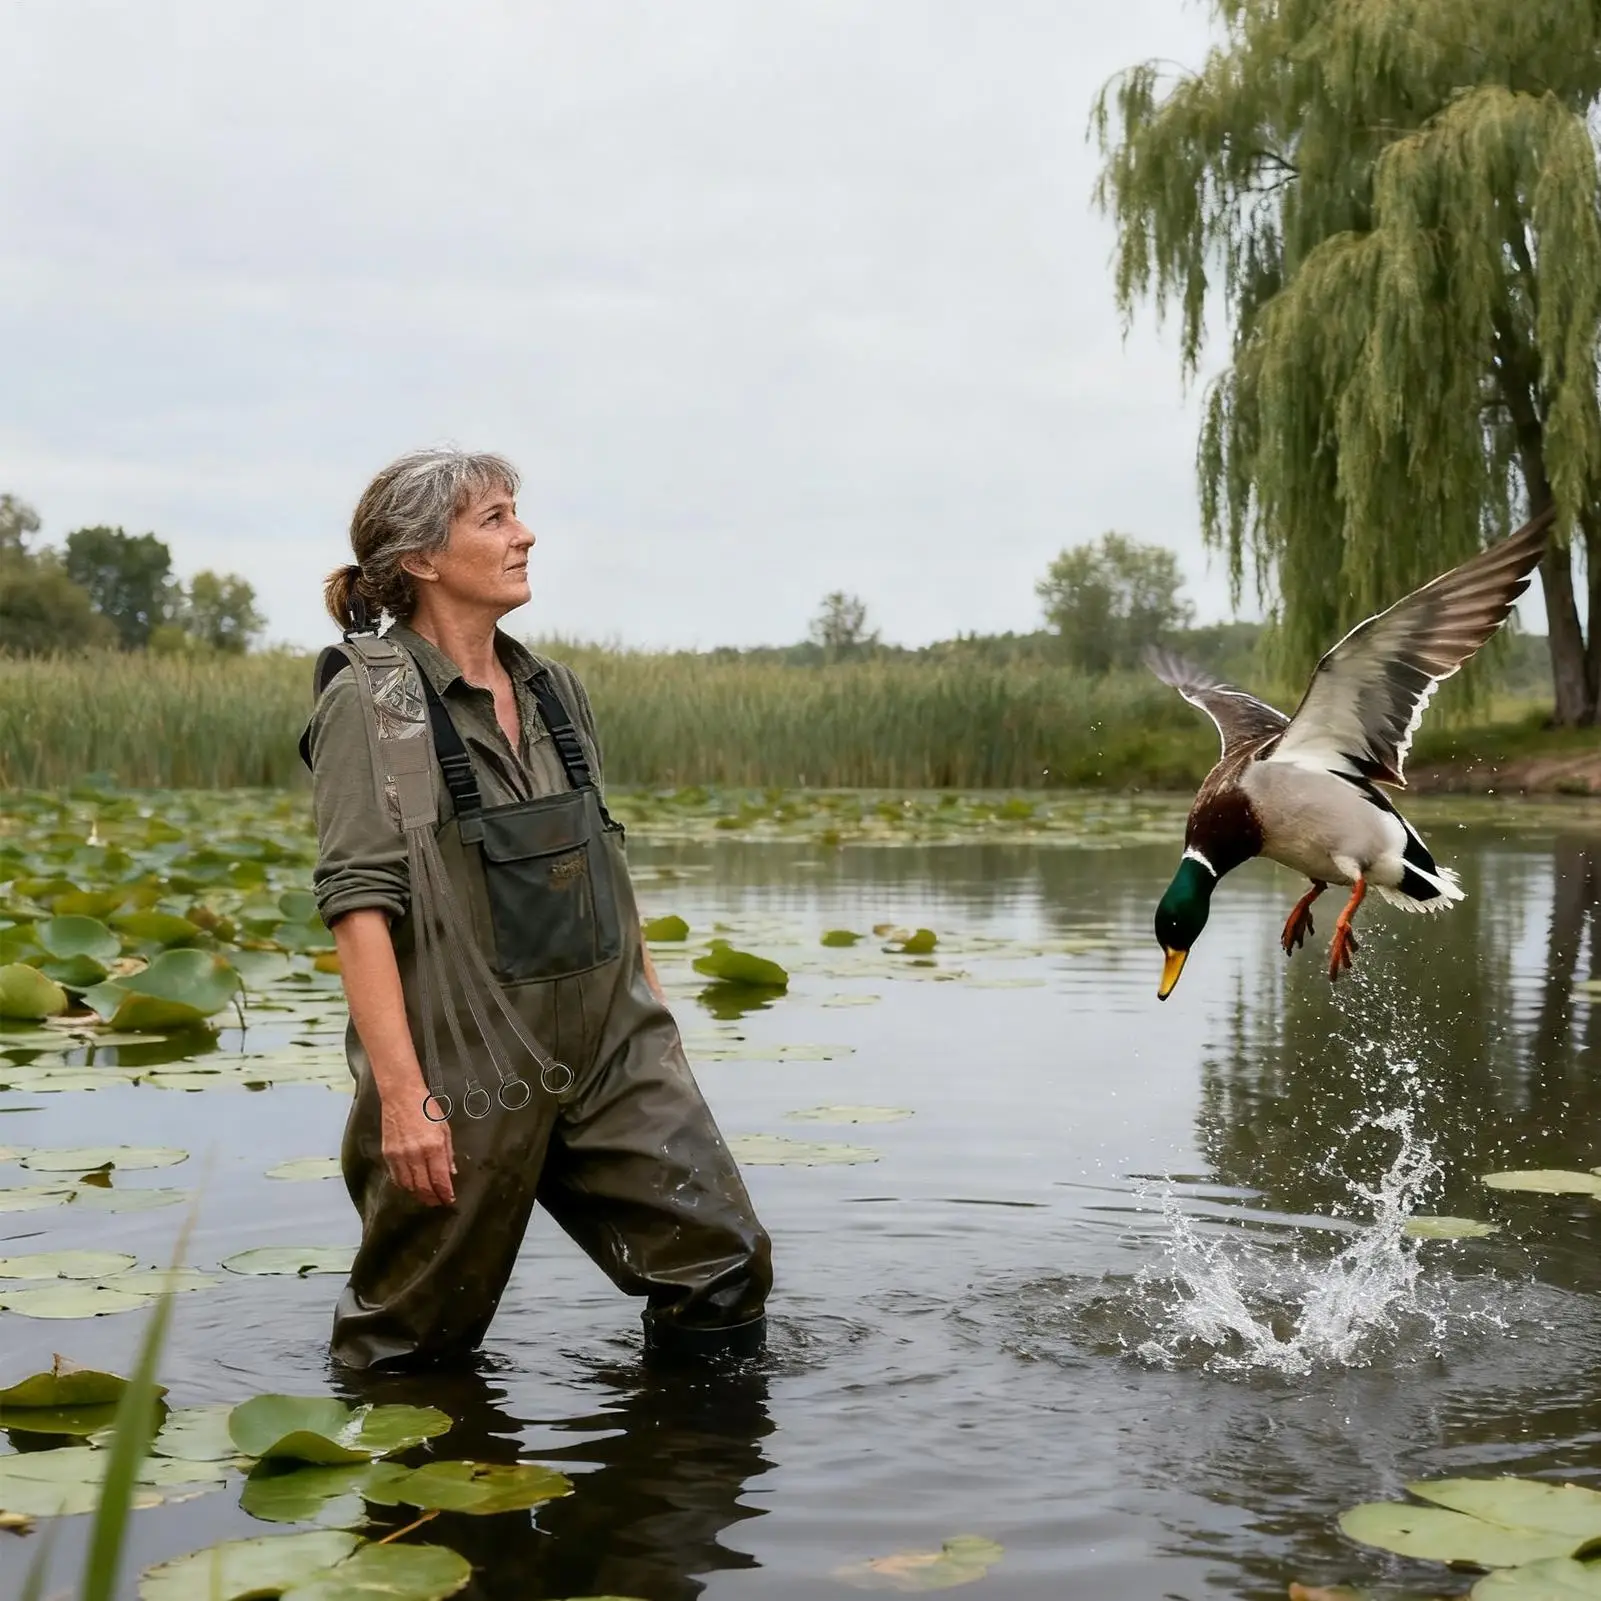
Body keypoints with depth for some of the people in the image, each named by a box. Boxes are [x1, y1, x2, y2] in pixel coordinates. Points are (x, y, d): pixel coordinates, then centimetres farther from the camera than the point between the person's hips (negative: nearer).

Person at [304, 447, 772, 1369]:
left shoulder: (558, 693, 13)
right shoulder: (370, 700, -7)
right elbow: (359, 903, -15)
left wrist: (657, 1024, 15)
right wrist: (402, 1093, -22)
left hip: (611, 1052, 6)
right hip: (466, 1071, -5)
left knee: (723, 1261, -2)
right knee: (419, 1343, 7)